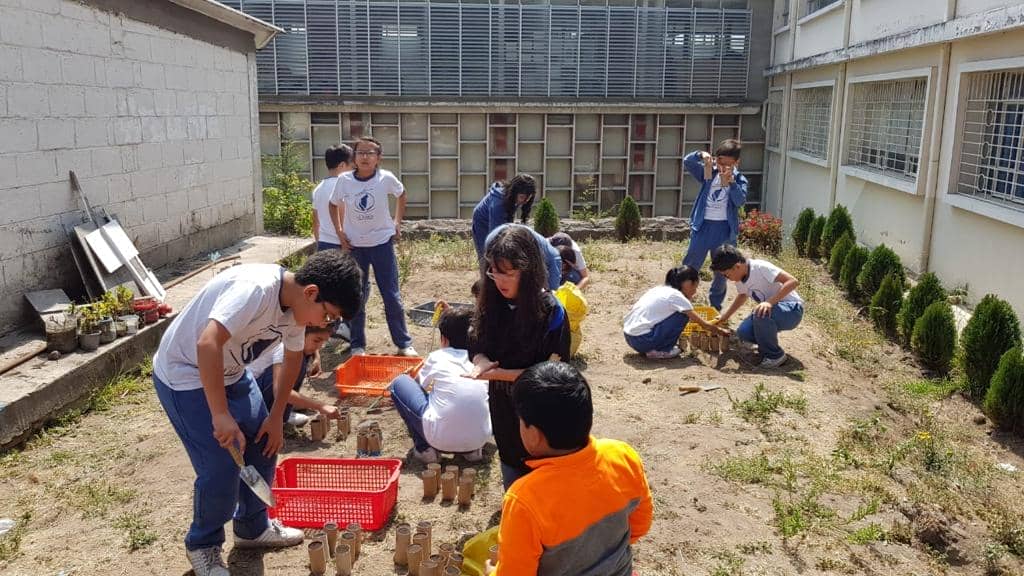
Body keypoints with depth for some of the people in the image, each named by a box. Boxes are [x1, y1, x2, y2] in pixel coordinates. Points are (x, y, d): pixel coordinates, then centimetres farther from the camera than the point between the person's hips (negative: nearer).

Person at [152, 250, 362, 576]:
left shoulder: (295, 304, -8)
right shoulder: (255, 289, -34)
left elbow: (293, 357, 9)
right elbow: (207, 345, -43)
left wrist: (276, 417, 8)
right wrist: (220, 415, -39)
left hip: (230, 373, 8)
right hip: (184, 376, -8)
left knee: (263, 448, 9)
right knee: (221, 469, -8)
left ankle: (253, 528, 30)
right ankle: (202, 545, 17)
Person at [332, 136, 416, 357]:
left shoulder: (386, 178, -11)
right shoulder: (344, 180, -9)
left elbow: (401, 194, 10)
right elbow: (335, 205, 9)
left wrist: (397, 222, 5)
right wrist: (339, 231, 0)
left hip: (382, 243, -1)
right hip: (354, 246, 1)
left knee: (392, 296, 4)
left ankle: (404, 343, 16)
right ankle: (357, 345, 22)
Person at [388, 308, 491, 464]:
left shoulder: (437, 357, 5)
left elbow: (420, 385, 23)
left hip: (443, 438, -4)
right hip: (480, 438, 4)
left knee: (400, 383, 14)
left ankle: (423, 448, 11)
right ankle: (472, 449, 17)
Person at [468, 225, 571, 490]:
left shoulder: (551, 311, -21)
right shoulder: (492, 303, -6)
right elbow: (476, 346, 3)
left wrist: (500, 373, -28)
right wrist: (481, 361, -20)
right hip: (502, 409, 5)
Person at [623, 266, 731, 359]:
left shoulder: (660, 289, 15)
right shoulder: (676, 296, -7)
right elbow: (705, 325, -1)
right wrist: (721, 331, 17)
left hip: (628, 337, 9)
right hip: (642, 340, -9)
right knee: (683, 315, -2)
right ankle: (661, 350, 2)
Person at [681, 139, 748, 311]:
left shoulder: (739, 180, -1)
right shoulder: (708, 172, 2)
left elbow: (740, 201, -16)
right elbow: (687, 163, -6)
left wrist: (730, 181, -25)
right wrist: (700, 155, -24)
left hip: (725, 228, 0)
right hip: (703, 224, 0)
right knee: (691, 264, 4)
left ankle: (716, 305, 26)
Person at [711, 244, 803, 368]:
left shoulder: (760, 267, -26)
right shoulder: (739, 278, -1)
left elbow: (793, 281, -34)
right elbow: (742, 296, 21)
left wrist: (770, 302, -42)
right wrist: (724, 317, 17)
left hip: (792, 310, -7)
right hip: (771, 309, 7)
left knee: (761, 314, -36)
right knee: (743, 332, -16)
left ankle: (775, 355, -14)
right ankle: (768, 345, 14)